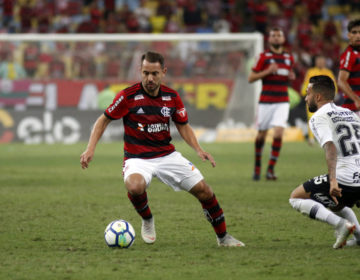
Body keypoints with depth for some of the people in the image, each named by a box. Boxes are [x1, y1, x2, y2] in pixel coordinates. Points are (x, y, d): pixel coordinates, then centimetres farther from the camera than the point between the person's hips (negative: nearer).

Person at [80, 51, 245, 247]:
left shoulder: (172, 97, 1)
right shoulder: (128, 96, -12)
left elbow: (183, 126, 14)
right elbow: (104, 120, -2)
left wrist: (198, 149, -1)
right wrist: (90, 149, -13)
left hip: (168, 155, 4)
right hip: (137, 157, -4)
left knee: (203, 190, -3)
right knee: (134, 186, -37)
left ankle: (223, 237, 19)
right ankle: (147, 220, -4)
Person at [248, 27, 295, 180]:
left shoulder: (289, 58, 10)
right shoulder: (263, 57, -2)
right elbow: (251, 78, -3)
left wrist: (291, 77, 3)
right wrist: (267, 71, -16)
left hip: (282, 102, 2)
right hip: (266, 102, -2)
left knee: (278, 134, -15)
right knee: (261, 135, 5)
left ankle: (270, 169, -9)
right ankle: (257, 166, 27)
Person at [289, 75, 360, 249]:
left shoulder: (319, 117, -2)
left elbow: (330, 148, -18)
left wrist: (333, 181, -29)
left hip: (344, 180, -8)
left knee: (296, 198, 7)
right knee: (335, 204, 36)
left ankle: (342, 225, -11)